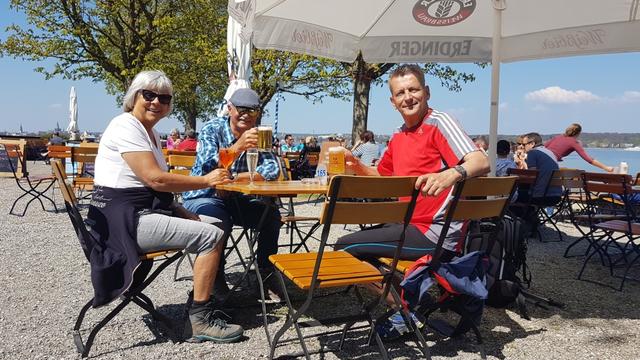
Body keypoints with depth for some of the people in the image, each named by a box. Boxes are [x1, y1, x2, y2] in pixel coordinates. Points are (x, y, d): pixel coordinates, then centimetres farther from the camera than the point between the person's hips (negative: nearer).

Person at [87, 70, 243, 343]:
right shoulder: (126, 127, -12)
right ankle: (201, 319, -9)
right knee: (212, 236, -17)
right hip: (126, 220, -10)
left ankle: (206, 304, 19)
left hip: (145, 213, 10)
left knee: (211, 227, 16)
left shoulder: (151, 133, 17)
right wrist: (206, 180, -16)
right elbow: (155, 179, -23)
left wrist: (185, 214, 6)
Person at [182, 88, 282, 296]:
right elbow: (209, 167, -28)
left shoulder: (258, 136, 2)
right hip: (203, 196, -4)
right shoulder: (212, 129, -10)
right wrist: (238, 147, -45)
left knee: (271, 214, -15)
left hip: (236, 199, 5)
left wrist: (234, 178, -25)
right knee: (220, 222, -33)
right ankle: (215, 279, -11)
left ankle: (266, 274, 1)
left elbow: (272, 170, -13)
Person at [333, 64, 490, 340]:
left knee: (344, 247, -10)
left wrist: (449, 175, -46)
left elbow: (481, 162, -26)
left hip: (434, 233, -9)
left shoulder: (439, 122, -12)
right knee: (359, 237, 25)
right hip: (410, 225, 9)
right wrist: (357, 167, 8)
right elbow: (383, 175, 26)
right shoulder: (398, 137, 12)